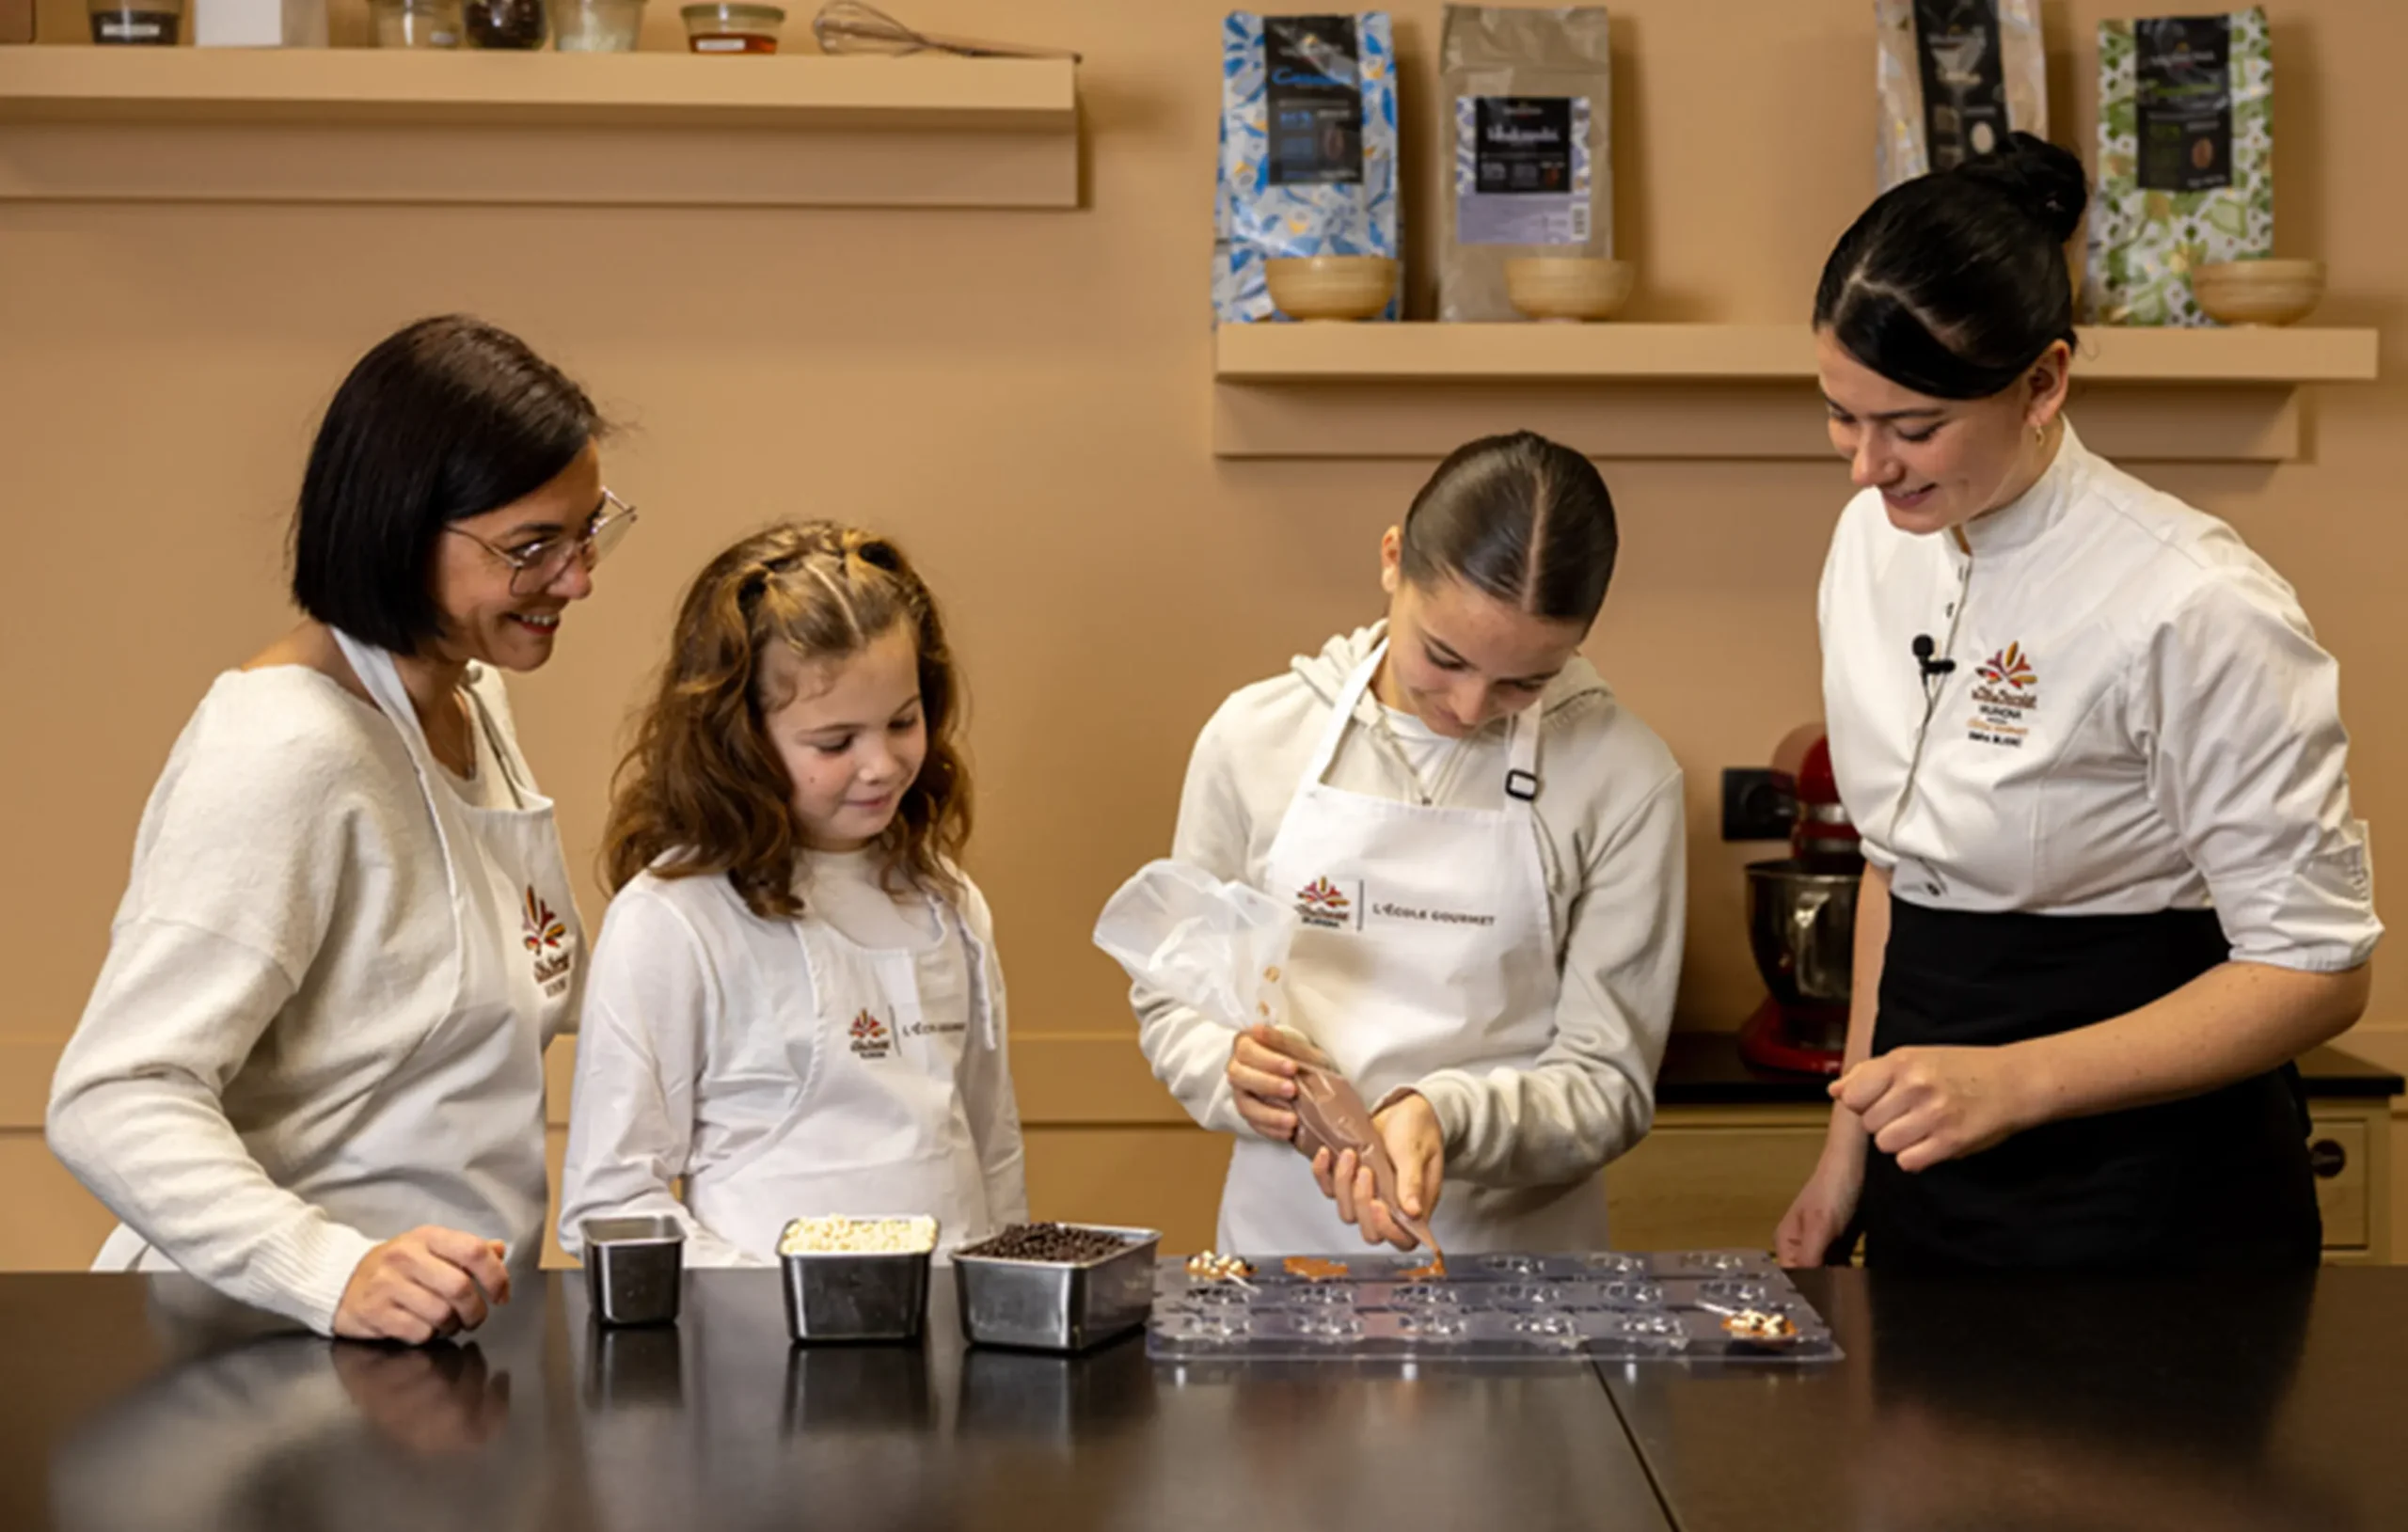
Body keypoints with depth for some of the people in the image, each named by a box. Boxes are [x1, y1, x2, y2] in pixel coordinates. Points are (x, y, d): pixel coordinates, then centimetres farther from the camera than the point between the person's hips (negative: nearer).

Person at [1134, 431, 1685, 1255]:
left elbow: (1608, 1083, -2)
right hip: (1285, 1236, 1)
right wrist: (1231, 1069, -9)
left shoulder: (1623, 778, -3)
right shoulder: (1255, 738, 3)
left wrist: (1445, 1117, -19)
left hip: (1519, 1255, -1)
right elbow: (1171, 998, 12)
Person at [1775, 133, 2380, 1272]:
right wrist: (1851, 1143, 12)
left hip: (2148, 1208, -6)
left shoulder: (2197, 610, -21)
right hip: (1934, 1169, 7)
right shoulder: (1876, 540, 1)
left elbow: (2315, 969, -17)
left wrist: (2017, 1082, -26)